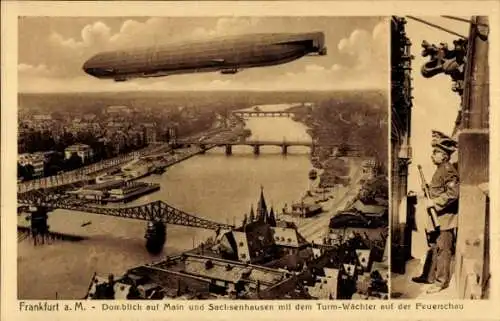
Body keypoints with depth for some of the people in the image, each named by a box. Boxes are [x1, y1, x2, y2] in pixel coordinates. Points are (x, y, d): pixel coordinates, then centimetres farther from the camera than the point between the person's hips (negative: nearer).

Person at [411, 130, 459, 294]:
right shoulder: (440, 170, 14)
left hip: (446, 218, -10)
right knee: (433, 248, 16)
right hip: (437, 217, 10)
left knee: (443, 250, -1)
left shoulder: (448, 170, -16)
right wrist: (428, 195, 10)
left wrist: (434, 202, -23)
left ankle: (441, 281, 7)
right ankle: (428, 276, 26)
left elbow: (453, 193, -25)